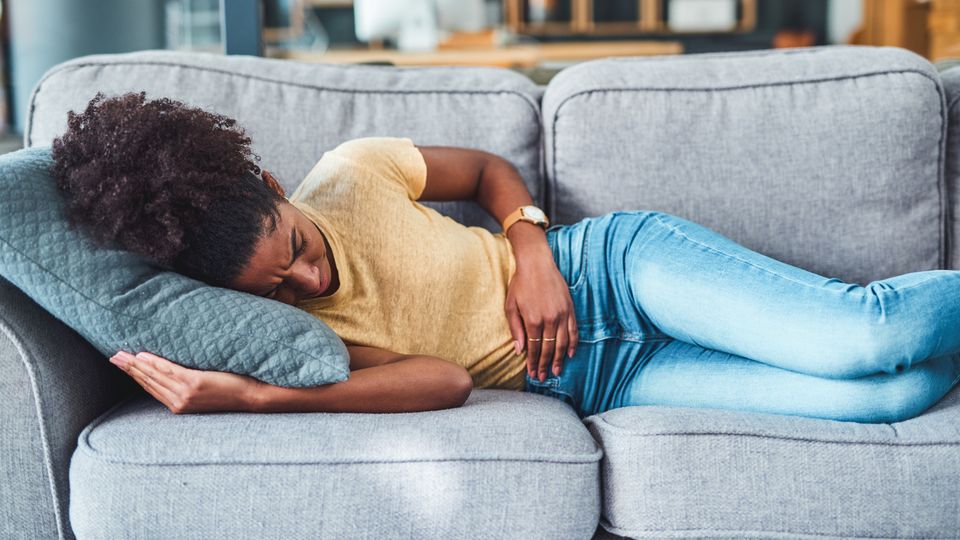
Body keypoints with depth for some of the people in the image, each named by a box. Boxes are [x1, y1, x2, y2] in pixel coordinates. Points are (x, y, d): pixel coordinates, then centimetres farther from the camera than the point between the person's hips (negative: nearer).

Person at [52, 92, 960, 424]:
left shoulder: (352, 171, -9)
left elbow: (491, 170, 8)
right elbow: (445, 379, -22)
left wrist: (532, 250, -11)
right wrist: (256, 398, -32)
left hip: (608, 265, 2)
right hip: (597, 383, -1)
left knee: (863, 338, -19)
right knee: (885, 398, -17)